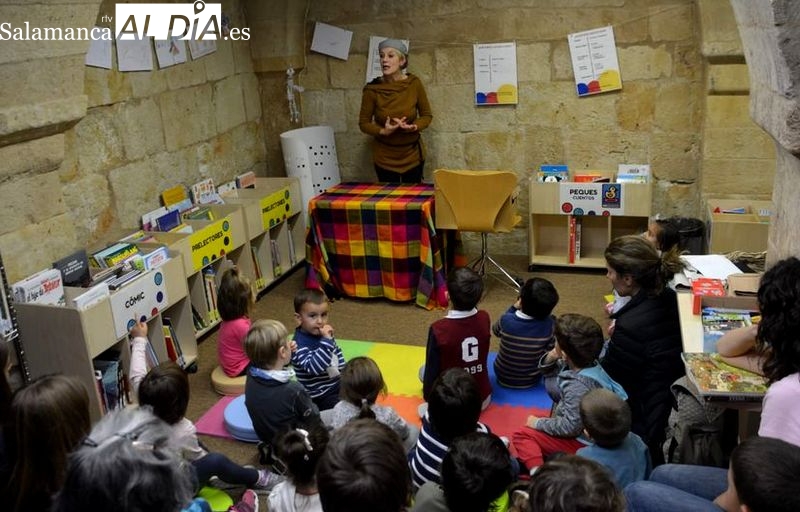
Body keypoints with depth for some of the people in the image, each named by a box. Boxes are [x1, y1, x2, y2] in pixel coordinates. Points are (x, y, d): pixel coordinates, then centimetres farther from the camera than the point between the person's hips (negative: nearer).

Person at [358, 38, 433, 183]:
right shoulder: (372, 89, -12)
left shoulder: (414, 83, -10)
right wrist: (382, 131, -21)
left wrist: (414, 127, -20)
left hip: (413, 155, 1)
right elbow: (363, 123, -4)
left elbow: (427, 115, 0)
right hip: (385, 157, -1)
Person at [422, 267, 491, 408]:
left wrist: (428, 398, 5)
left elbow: (432, 370, -14)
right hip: (483, 399, 4)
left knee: (424, 370, 24)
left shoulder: (438, 329, -25)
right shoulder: (484, 318, -13)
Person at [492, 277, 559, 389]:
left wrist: (513, 308, -4)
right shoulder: (549, 324, -27)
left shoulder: (506, 320, -27)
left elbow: (496, 331, -2)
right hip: (532, 381, 0)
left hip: (503, 377, 0)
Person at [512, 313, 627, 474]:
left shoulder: (578, 386, -32)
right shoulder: (590, 365, -4)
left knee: (522, 435, -6)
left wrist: (538, 423, -15)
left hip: (582, 442, -10)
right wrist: (551, 357, -11)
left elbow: (570, 426, -29)